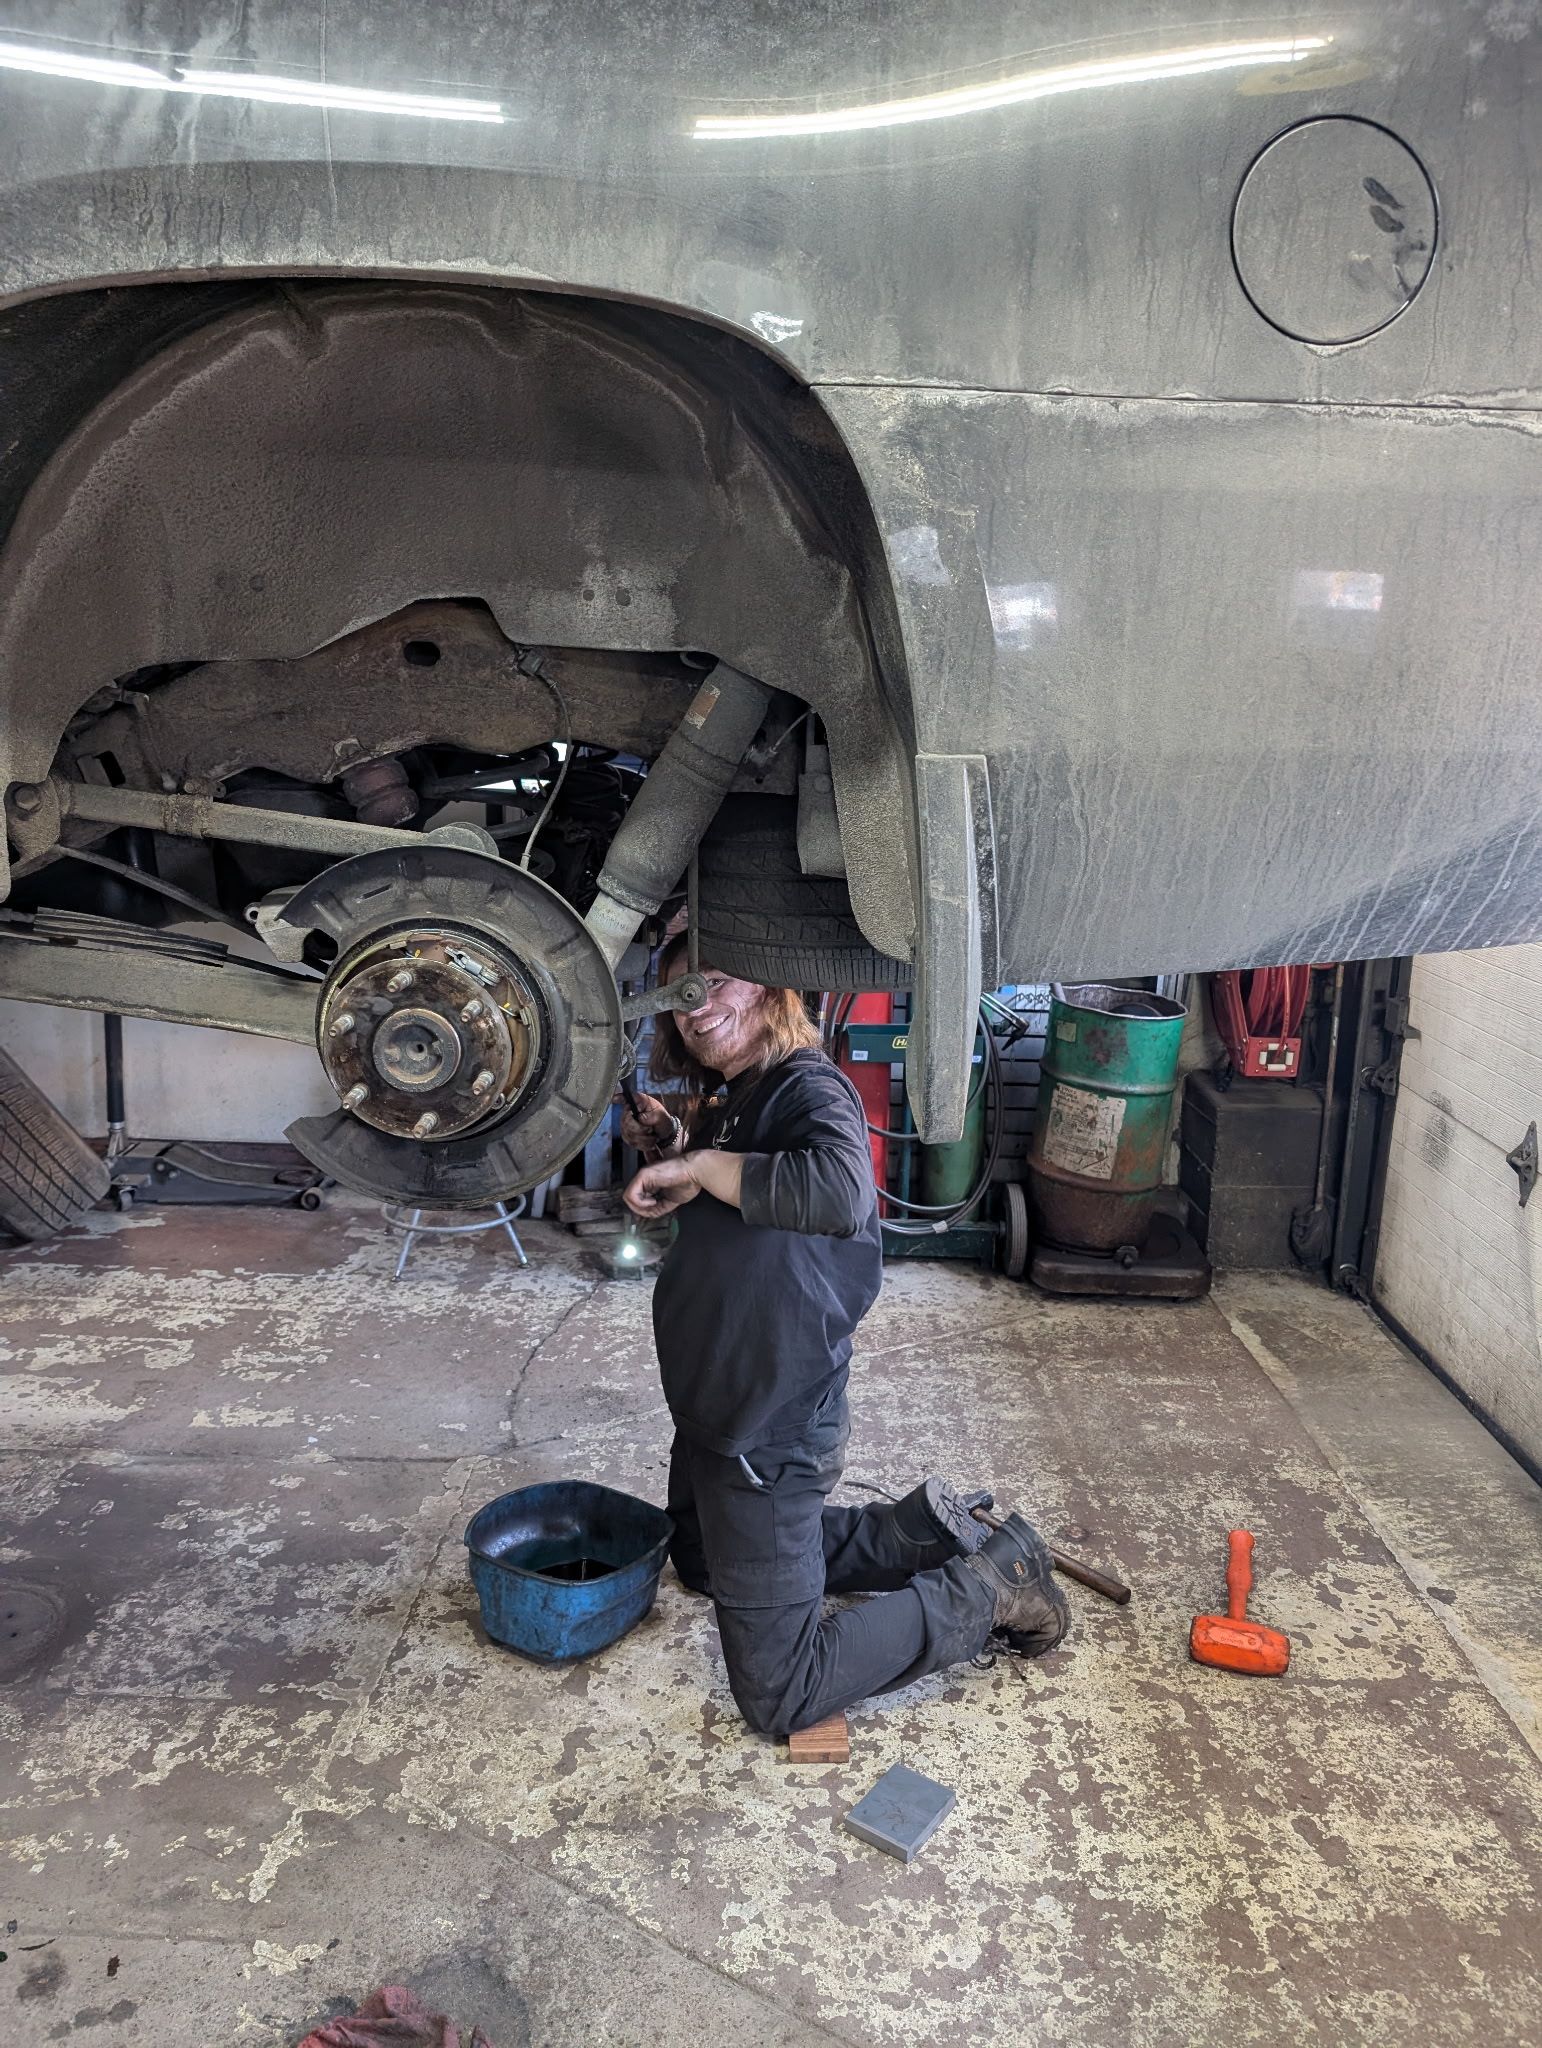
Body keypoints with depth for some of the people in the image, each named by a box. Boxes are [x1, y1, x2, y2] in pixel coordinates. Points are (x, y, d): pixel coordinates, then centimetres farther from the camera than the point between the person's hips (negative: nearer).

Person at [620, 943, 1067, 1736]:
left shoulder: (809, 1088, -19)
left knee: (780, 1698, -4)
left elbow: (843, 1192, -43)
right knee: (702, 1562, 31)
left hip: (767, 1435, -10)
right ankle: (920, 1529, 29)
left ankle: (994, 1582, 9)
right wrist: (674, 1150, 7)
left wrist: (701, 1165, -30)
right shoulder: (731, 1105, 8)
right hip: (713, 1413, 10)